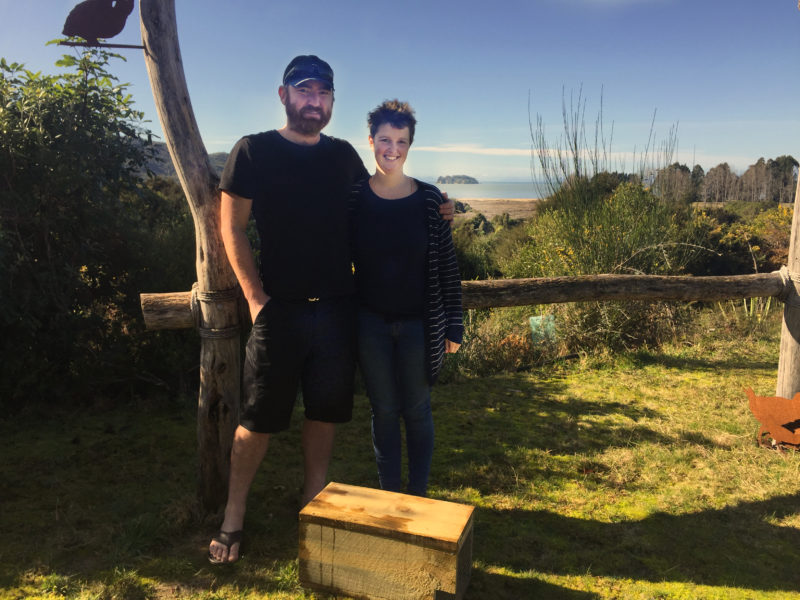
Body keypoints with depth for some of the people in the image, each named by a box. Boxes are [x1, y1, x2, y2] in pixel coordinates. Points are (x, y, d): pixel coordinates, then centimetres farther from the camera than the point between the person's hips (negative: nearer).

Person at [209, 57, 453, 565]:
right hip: (280, 309, -3)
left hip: (337, 308, 4)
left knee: (326, 411, 12)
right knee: (260, 417, 3)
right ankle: (234, 517, 21)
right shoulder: (254, 151, -1)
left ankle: (313, 504, 31)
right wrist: (255, 297, -10)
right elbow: (233, 229, -2)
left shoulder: (343, 156, 10)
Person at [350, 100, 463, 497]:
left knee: (417, 410, 10)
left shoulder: (429, 199, -3)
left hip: (419, 322, 0)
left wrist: (453, 326, -1)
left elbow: (447, 265, 0)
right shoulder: (354, 197, -2)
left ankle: (418, 494, 27)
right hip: (371, 321, 1)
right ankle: (389, 493, 28)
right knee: (383, 410, 11)